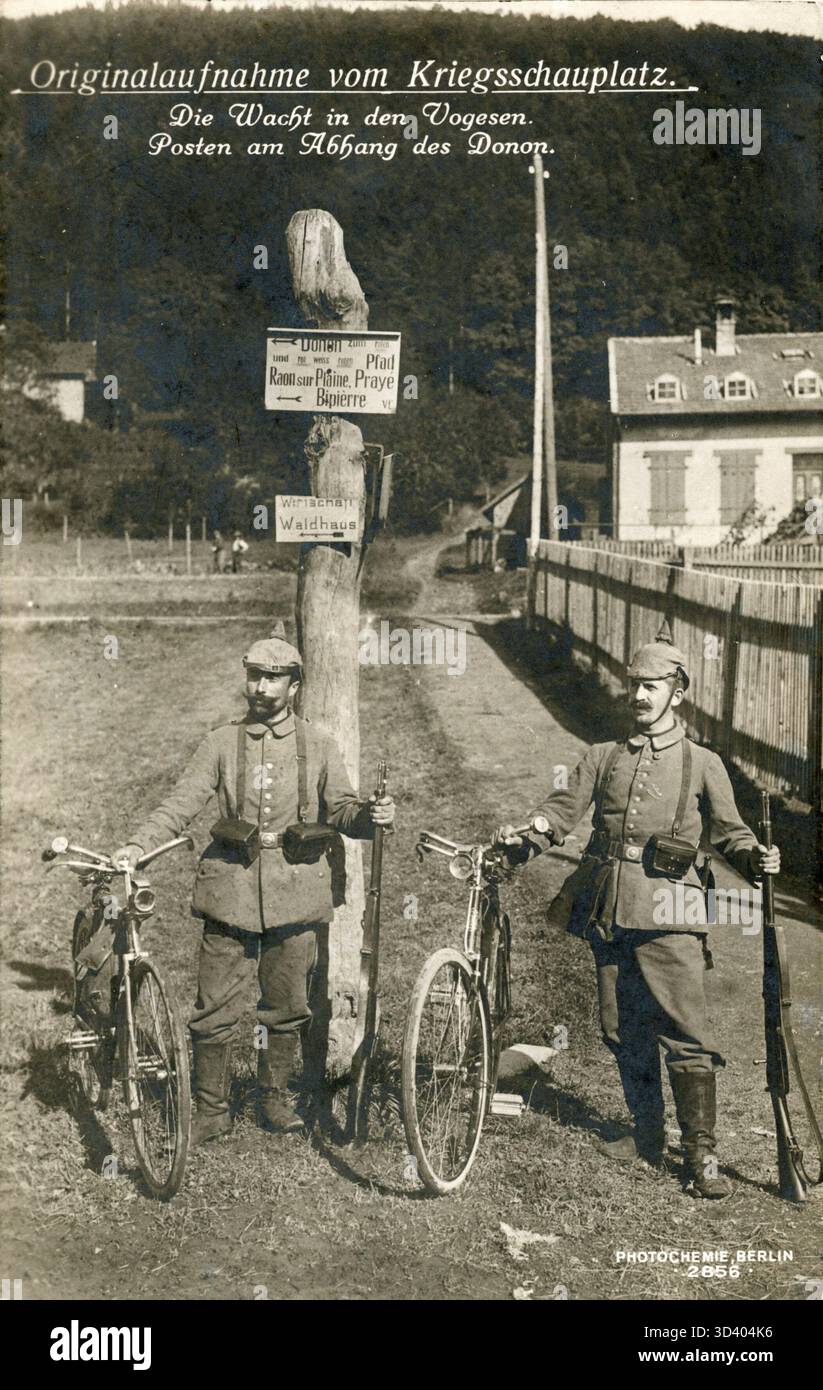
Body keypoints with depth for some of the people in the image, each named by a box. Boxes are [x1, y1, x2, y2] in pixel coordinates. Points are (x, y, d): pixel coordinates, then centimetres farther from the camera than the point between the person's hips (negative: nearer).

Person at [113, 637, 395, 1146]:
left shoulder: (318, 745, 6)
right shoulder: (222, 743, 5)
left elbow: (340, 808, 3)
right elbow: (182, 803, 1)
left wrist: (372, 814, -20)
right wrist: (138, 845, -13)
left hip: (295, 890, 0)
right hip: (232, 888, 0)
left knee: (287, 1006, 10)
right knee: (216, 1008, 2)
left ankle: (275, 1097, 29)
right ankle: (212, 1110, 16)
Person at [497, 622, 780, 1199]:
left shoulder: (702, 764, 7)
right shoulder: (604, 757, 16)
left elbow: (730, 831, 6)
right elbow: (563, 810, 8)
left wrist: (757, 858, -15)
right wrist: (525, 841, -10)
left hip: (666, 916, -4)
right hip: (608, 912, 4)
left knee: (685, 1033, -8)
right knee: (624, 1030, 11)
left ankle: (702, 1155, 0)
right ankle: (648, 1135, 27)